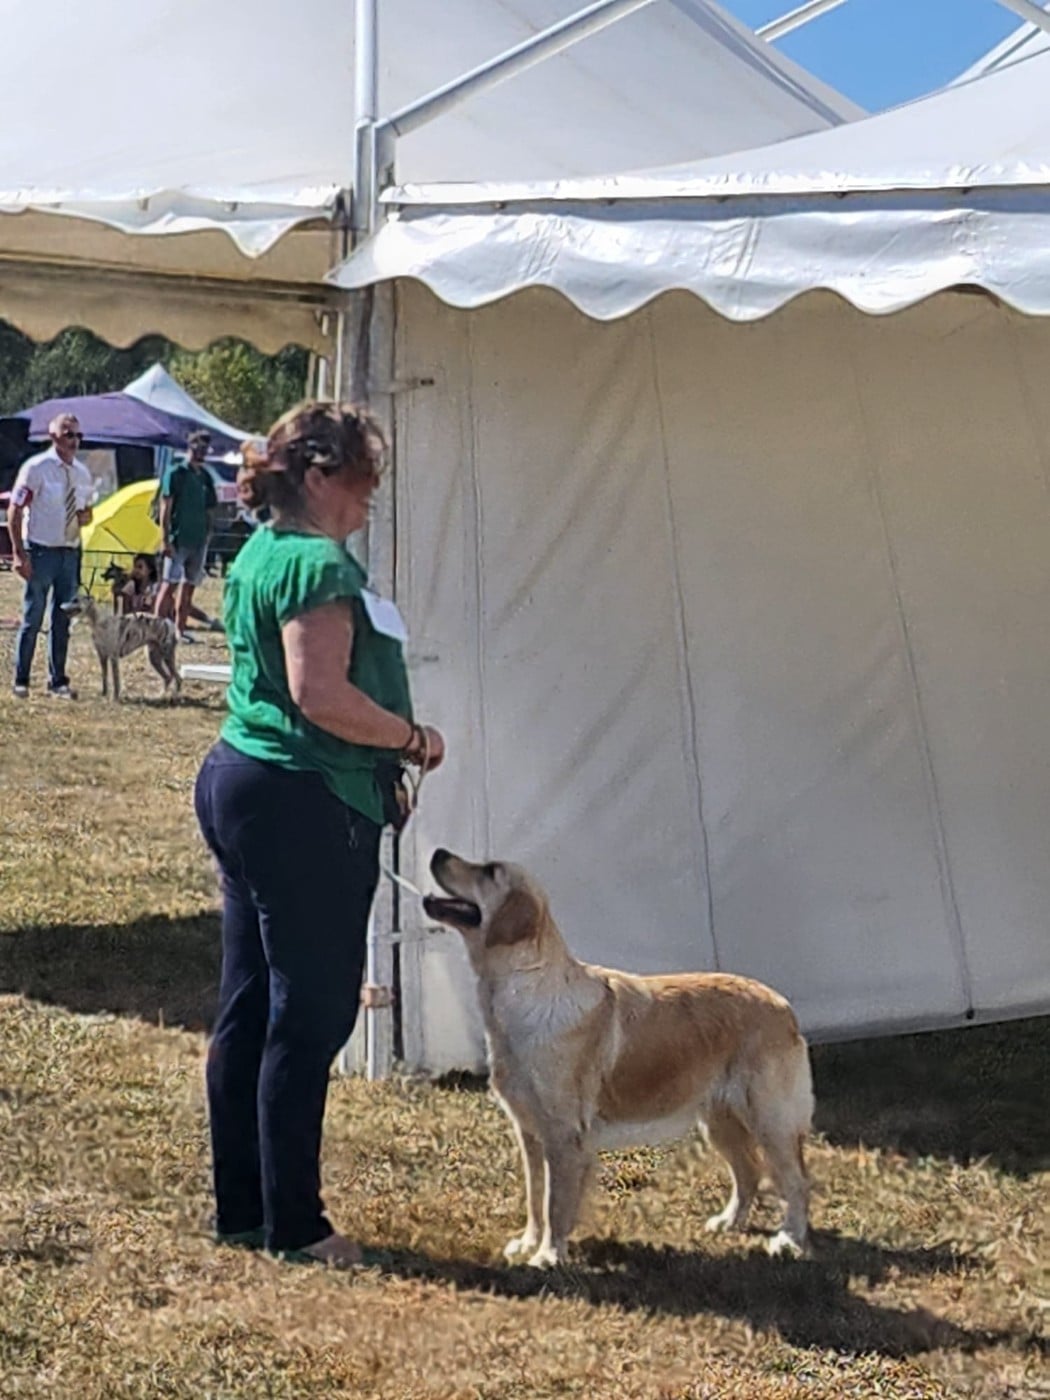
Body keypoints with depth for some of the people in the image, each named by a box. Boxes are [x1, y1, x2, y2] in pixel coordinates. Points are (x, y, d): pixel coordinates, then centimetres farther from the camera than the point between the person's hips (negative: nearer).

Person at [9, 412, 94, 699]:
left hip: (70, 551, 6)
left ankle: (57, 681, 18)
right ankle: (21, 682, 11)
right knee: (32, 618, 0)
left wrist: (86, 516, -4)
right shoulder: (36, 468, -10)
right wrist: (19, 554, -16)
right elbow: (14, 512, -10)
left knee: (63, 620, 10)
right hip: (41, 551, -6)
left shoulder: (82, 473, 8)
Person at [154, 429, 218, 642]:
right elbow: (165, 508, -9)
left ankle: (180, 629, 13)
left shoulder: (205, 476, 12)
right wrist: (165, 540, -13)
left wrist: (208, 534, 9)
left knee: (189, 585, 8)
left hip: (199, 540, 6)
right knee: (169, 584, -7)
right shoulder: (175, 473, -6)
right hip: (179, 540, -6)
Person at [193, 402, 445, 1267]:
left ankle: (241, 1209, 22)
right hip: (301, 805, -11)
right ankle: (293, 1223, 6)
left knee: (249, 1008, 13)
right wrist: (413, 737, -12)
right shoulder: (319, 563, -16)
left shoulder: (259, 555, 16)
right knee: (313, 1012, -2)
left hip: (240, 782, 11)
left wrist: (390, 742, 18)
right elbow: (320, 692, -25)